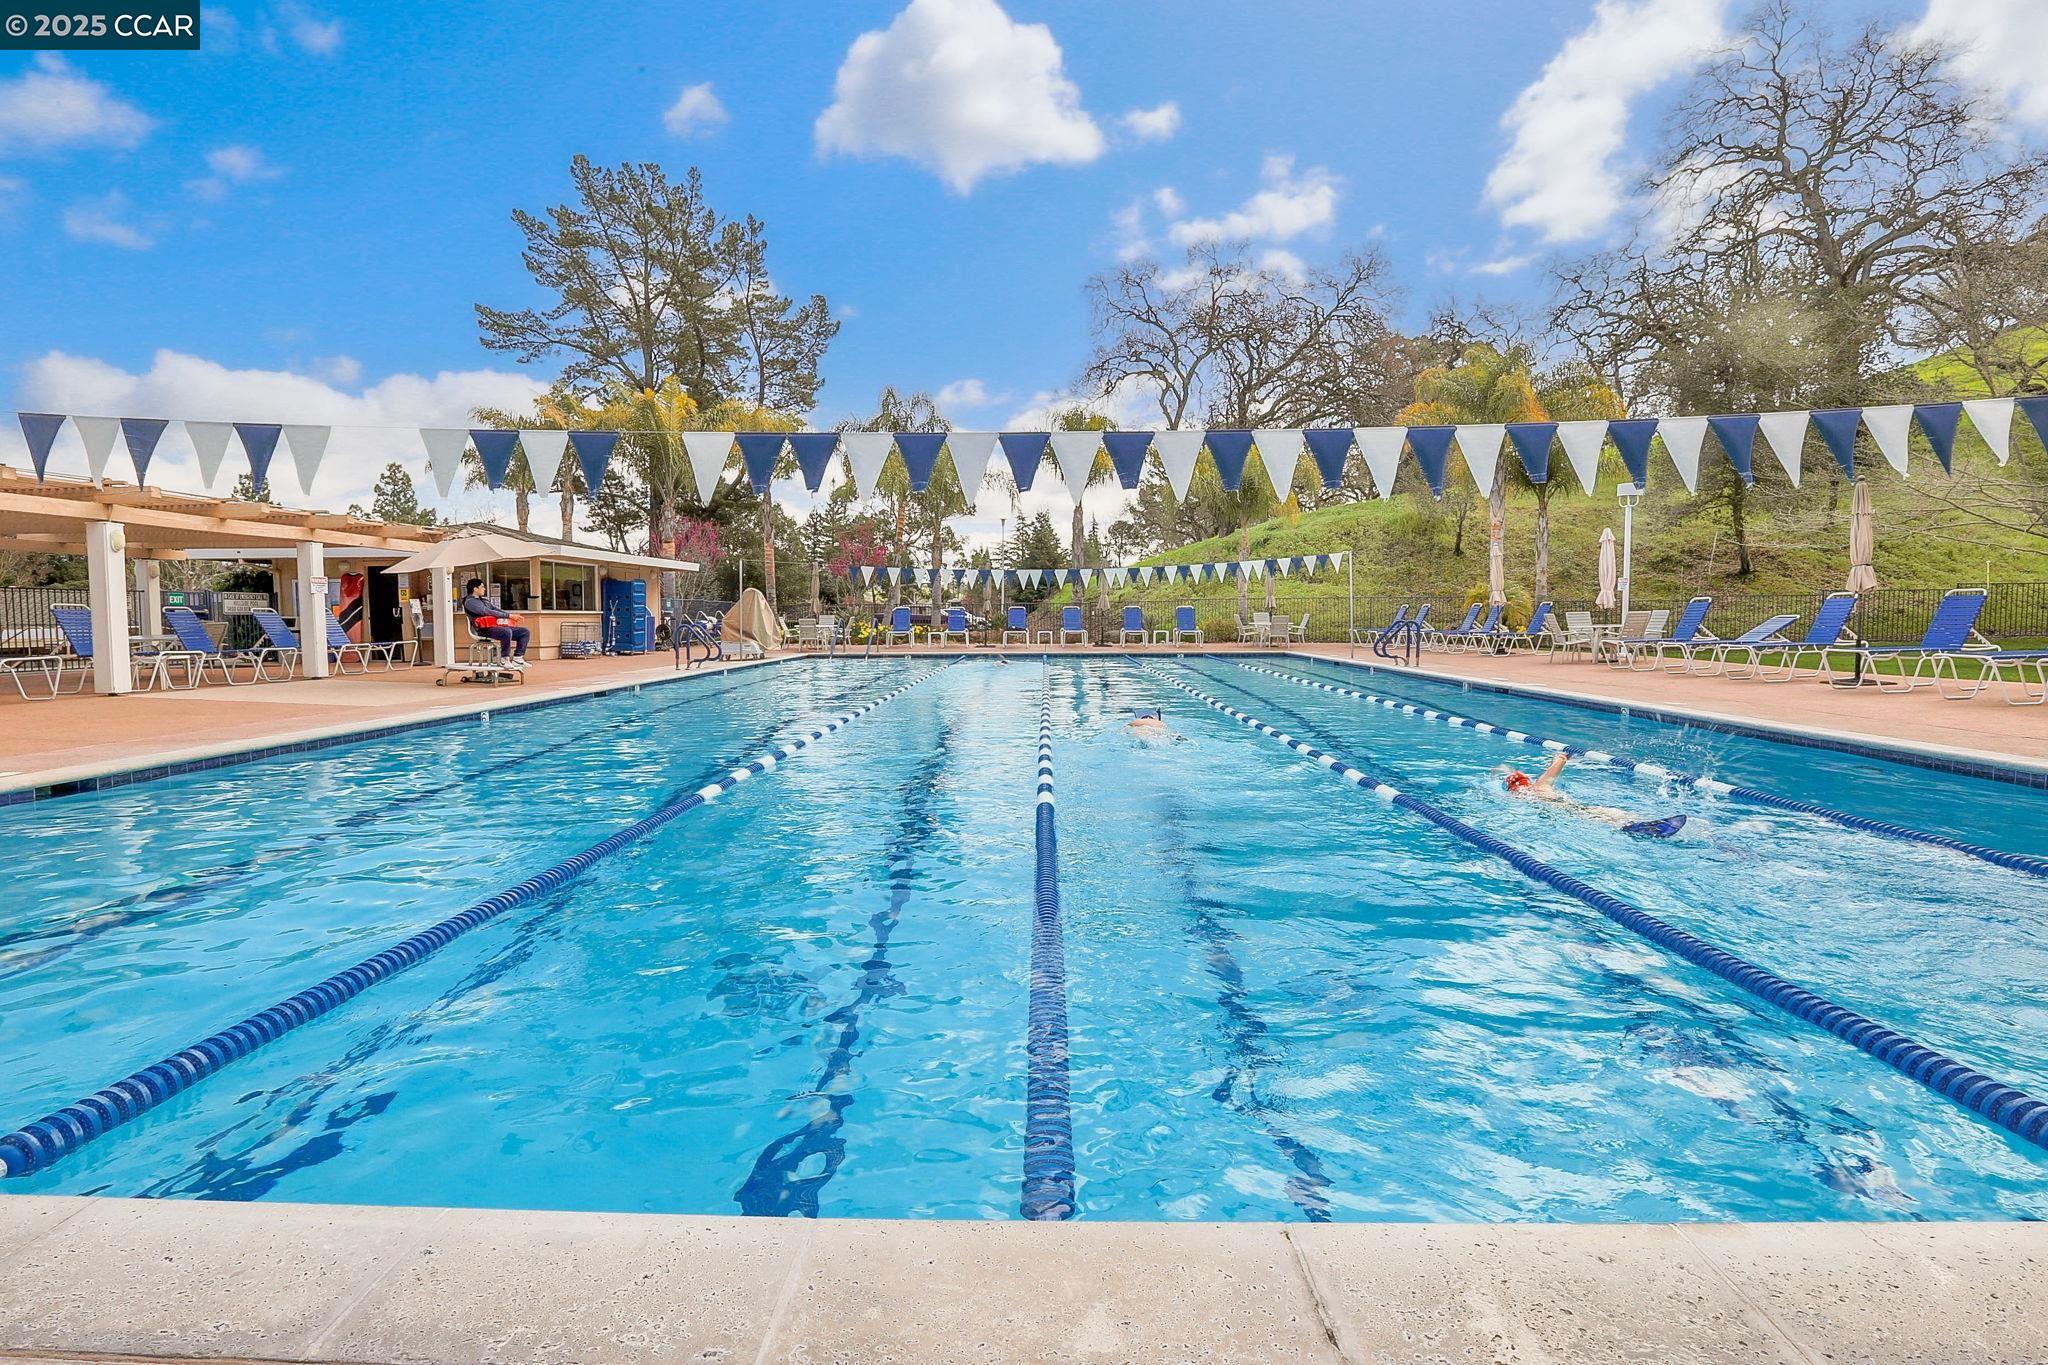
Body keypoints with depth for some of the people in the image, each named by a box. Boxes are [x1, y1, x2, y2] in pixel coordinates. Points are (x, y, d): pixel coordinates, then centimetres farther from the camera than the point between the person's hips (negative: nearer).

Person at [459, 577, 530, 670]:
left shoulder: (484, 600, 27)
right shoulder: (469, 602, -2)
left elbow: (496, 610, 23)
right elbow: (488, 612, -14)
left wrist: (513, 616, 4)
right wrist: (508, 616, -18)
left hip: (497, 626, 9)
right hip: (485, 630, -9)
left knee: (525, 632, -3)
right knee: (507, 631, -39)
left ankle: (517, 658, -8)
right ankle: (505, 659, -27)